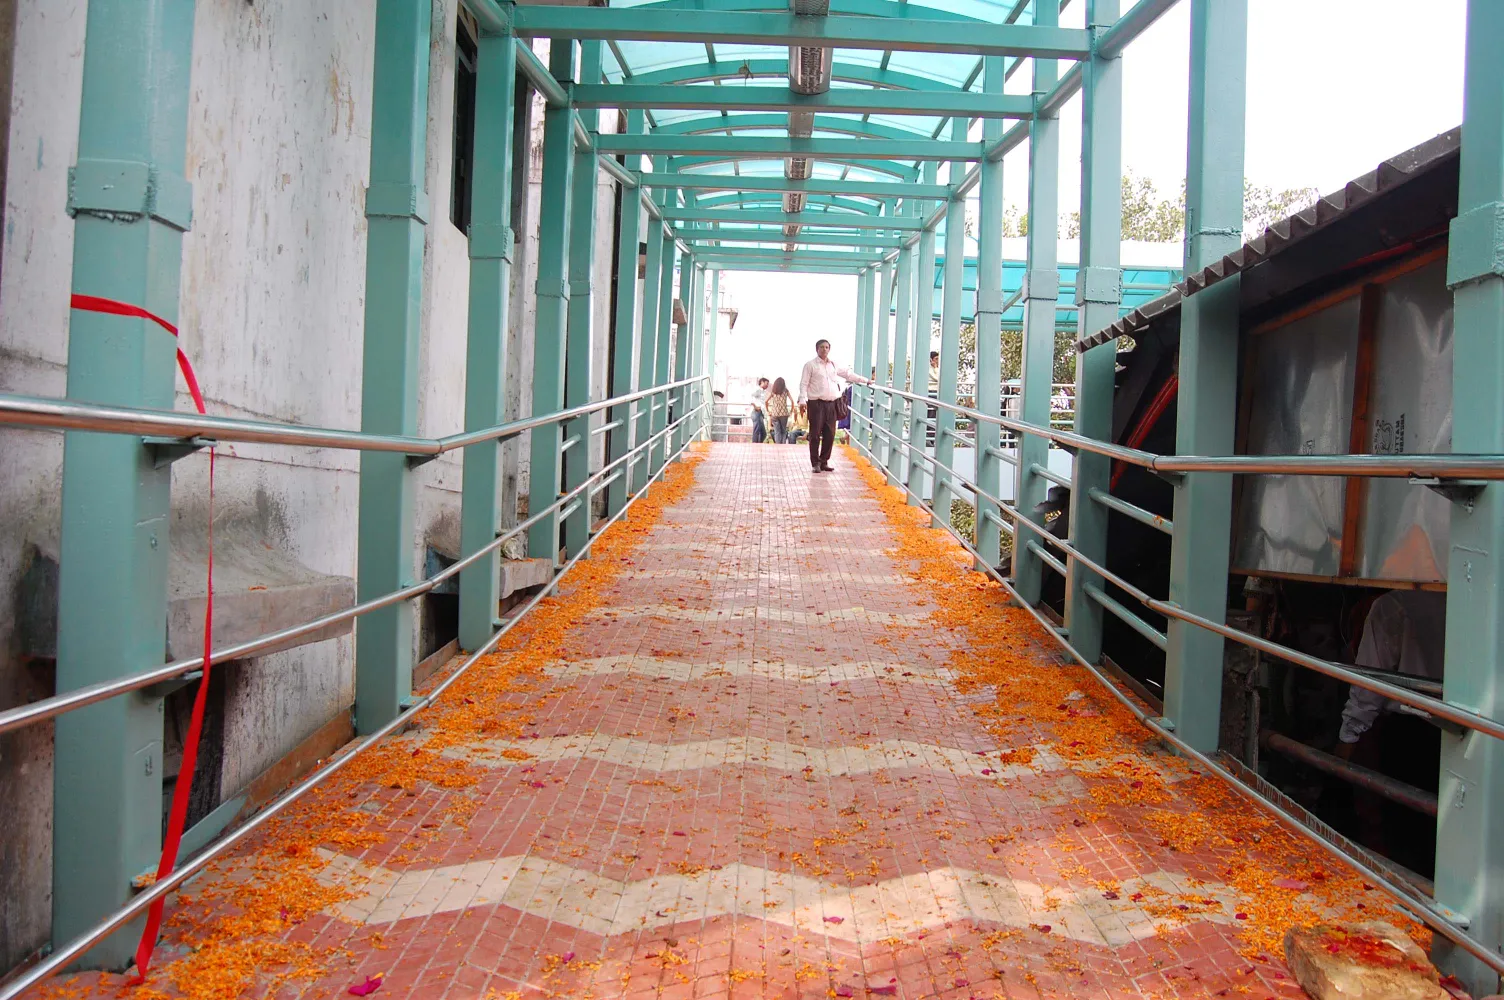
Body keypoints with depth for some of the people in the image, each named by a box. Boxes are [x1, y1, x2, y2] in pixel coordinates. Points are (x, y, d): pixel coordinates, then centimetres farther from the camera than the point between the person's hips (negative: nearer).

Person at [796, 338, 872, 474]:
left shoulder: (834, 365, 15)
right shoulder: (810, 365, -1)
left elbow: (848, 374, 25)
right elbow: (804, 384, -5)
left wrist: (865, 380, 27)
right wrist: (802, 401, -15)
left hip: (831, 403, 5)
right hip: (816, 403, -5)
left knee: (830, 435, 5)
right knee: (815, 434, -4)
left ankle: (824, 462, 16)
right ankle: (815, 463, 2)